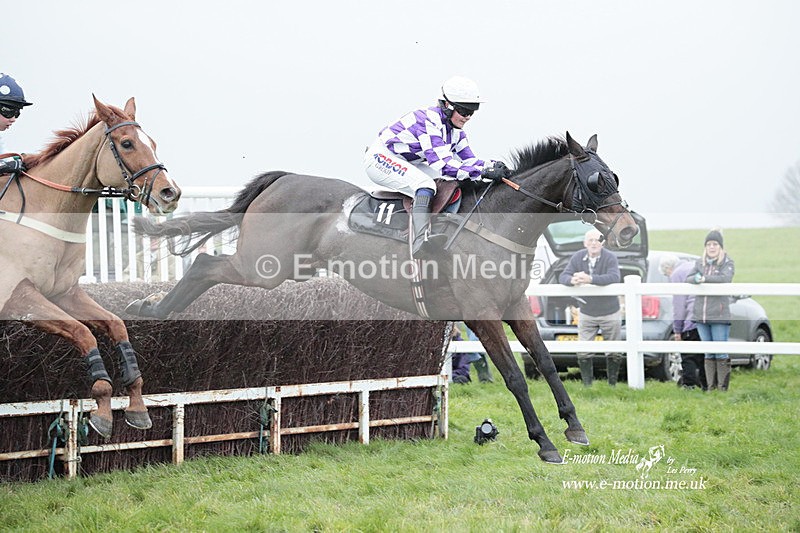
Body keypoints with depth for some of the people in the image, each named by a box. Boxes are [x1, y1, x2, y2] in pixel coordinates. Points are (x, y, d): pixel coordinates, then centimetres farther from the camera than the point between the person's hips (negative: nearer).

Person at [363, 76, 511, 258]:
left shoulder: (455, 129, 1)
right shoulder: (429, 122, -28)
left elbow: (468, 160, 3)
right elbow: (444, 166, -36)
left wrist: (492, 166, -18)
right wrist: (483, 172, -39)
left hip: (407, 163, 10)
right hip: (381, 158, -10)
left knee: (455, 180, 2)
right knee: (425, 185, -33)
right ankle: (420, 242, -48)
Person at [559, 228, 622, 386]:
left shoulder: (610, 258, -13)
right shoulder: (577, 258, -3)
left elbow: (614, 277, -30)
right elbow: (563, 277, -7)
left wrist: (590, 279, -44)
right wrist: (572, 280, -33)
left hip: (609, 313, -2)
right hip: (586, 314, 2)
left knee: (614, 353, 6)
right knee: (583, 352, -1)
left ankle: (612, 384, 20)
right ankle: (587, 385, 10)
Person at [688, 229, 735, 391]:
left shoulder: (727, 263, 1)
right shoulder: (700, 263, 16)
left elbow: (725, 278, -17)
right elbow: (688, 279, 7)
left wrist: (704, 278, -19)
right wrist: (695, 279, -16)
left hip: (719, 316, -5)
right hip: (701, 316, 5)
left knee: (721, 353, -5)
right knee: (709, 354, 9)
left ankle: (723, 387, 0)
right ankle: (711, 386, 12)